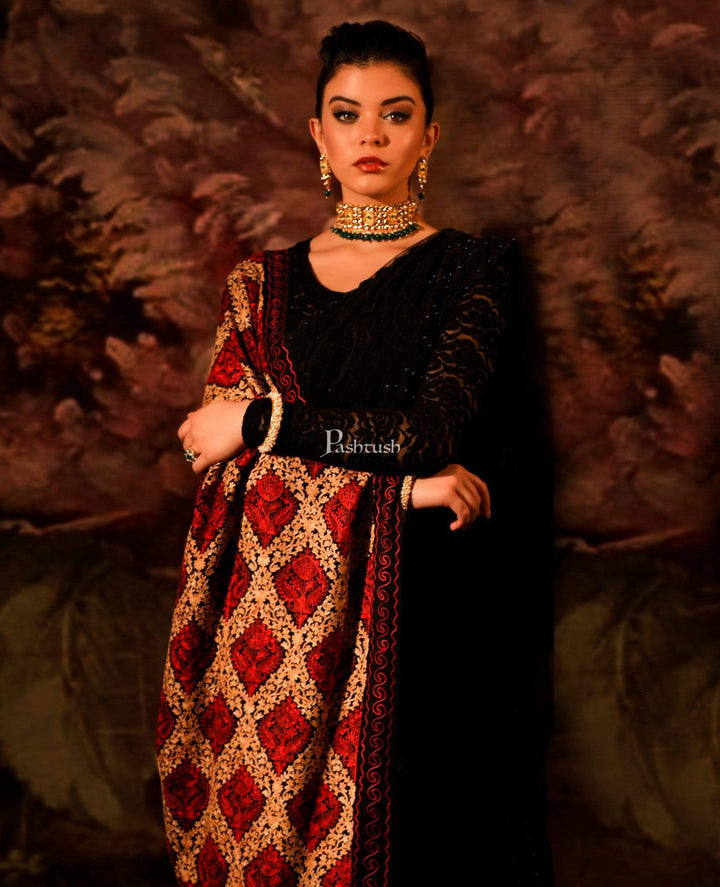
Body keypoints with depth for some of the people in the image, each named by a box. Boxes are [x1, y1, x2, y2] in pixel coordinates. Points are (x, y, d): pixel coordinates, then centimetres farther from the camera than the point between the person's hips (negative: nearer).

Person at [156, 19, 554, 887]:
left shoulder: (470, 267, 2)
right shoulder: (263, 281, 9)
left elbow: (433, 428, -12)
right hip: (276, 616, 2)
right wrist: (399, 480, -13)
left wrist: (261, 420, -9)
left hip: (423, 613, -2)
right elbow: (229, 452, -3)